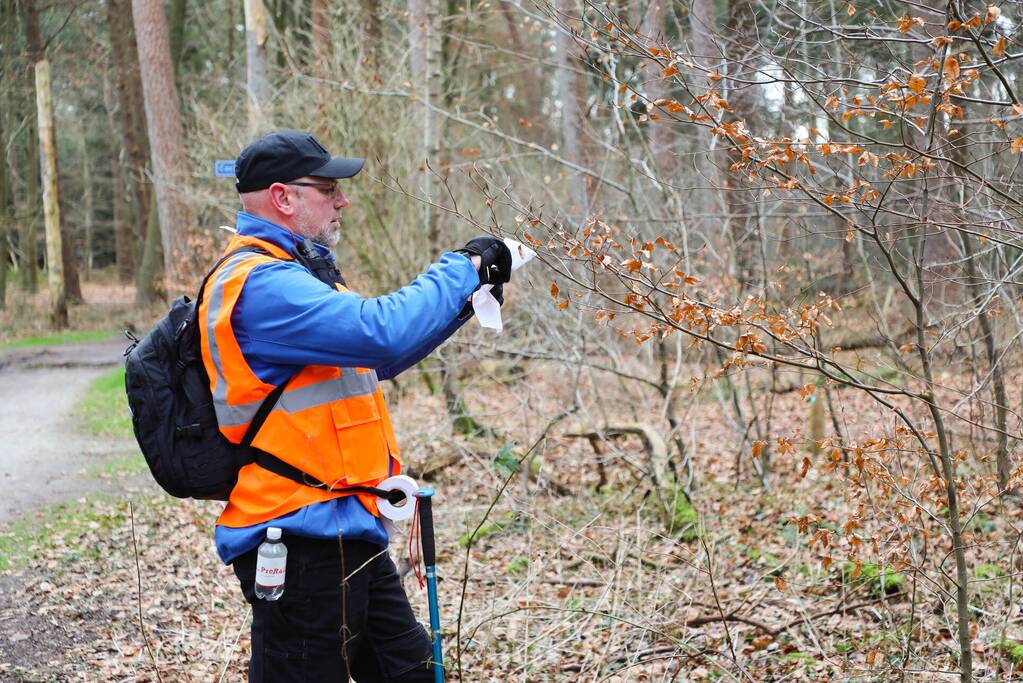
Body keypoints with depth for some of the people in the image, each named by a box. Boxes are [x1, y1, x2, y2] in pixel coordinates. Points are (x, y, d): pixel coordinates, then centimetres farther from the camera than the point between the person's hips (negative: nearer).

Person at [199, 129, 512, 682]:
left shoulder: (289, 272, 17)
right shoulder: (259, 284, -19)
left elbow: (373, 358, 24)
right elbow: (382, 332, -30)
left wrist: (464, 298, 13)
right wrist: (460, 269, -15)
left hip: (344, 538, 11)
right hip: (301, 546, -11)